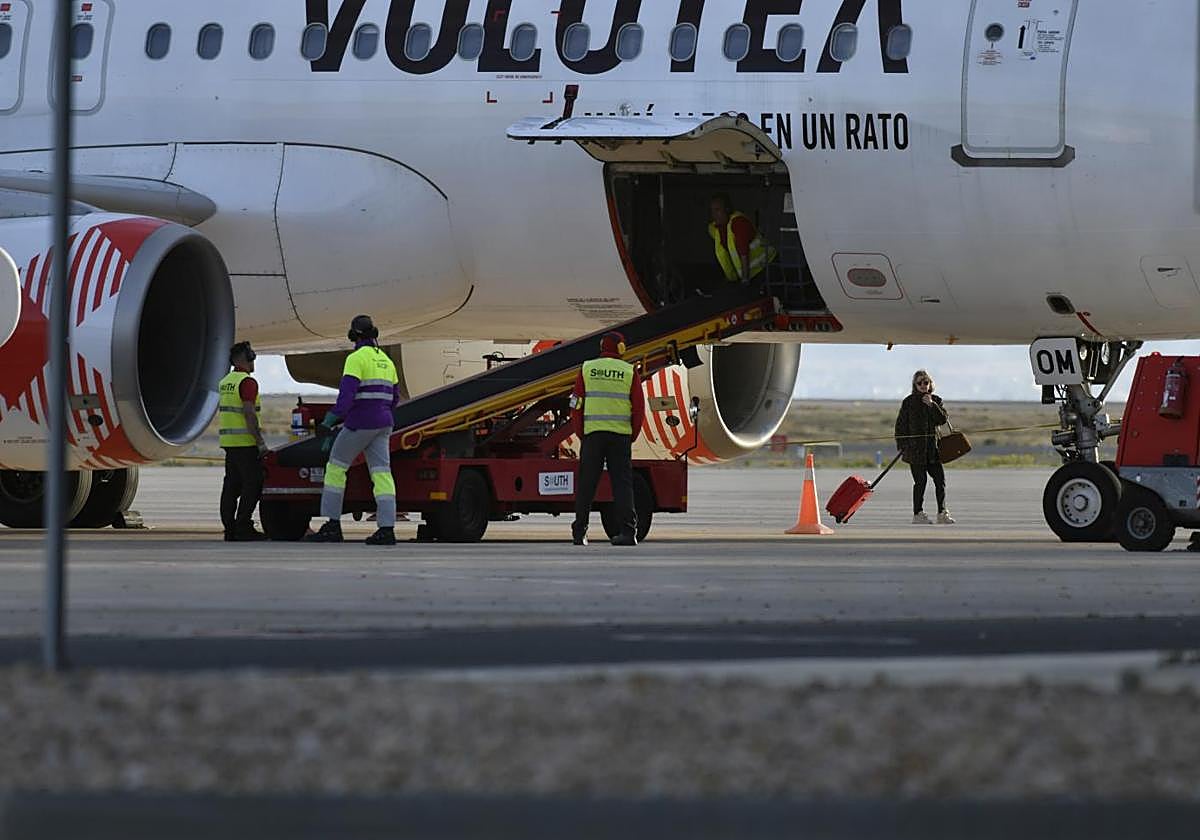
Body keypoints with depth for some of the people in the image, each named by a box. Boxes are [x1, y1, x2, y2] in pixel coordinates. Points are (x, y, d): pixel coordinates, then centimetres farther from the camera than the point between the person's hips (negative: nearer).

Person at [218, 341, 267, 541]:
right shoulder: (247, 382, -12)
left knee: (231, 486, 9)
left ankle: (230, 528, 8)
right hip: (245, 442, -9)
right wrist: (260, 442, -19)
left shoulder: (225, 382, 16)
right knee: (252, 485, -6)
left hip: (228, 441, 9)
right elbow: (249, 413, -20)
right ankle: (243, 527, -10)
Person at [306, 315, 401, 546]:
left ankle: (333, 525, 2)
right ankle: (387, 529, -10)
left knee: (335, 468, 5)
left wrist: (330, 421, -23)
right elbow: (394, 398, 22)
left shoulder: (356, 359, -9)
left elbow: (347, 393, -21)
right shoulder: (386, 362, 15)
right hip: (382, 425, 7)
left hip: (359, 424, -7)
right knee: (382, 474, 0)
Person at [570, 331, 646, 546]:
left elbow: (577, 405, 3)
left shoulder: (587, 369, 5)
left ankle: (579, 531, 5)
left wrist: (581, 434, 11)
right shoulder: (629, 372, 4)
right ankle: (628, 531, -6)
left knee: (587, 483, 5)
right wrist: (632, 436, 12)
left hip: (593, 433, 0)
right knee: (622, 482, 1)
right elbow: (639, 408, 3)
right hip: (621, 433, 0)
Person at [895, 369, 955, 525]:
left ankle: (942, 513, 5)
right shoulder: (909, 402, 1)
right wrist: (901, 446, -5)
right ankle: (918, 514, 3)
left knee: (940, 480, 0)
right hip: (915, 448, -3)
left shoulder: (936, 401, 10)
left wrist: (932, 405, -13)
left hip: (933, 448, 3)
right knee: (920, 481, -4)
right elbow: (901, 425, 1)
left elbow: (943, 419, -2)